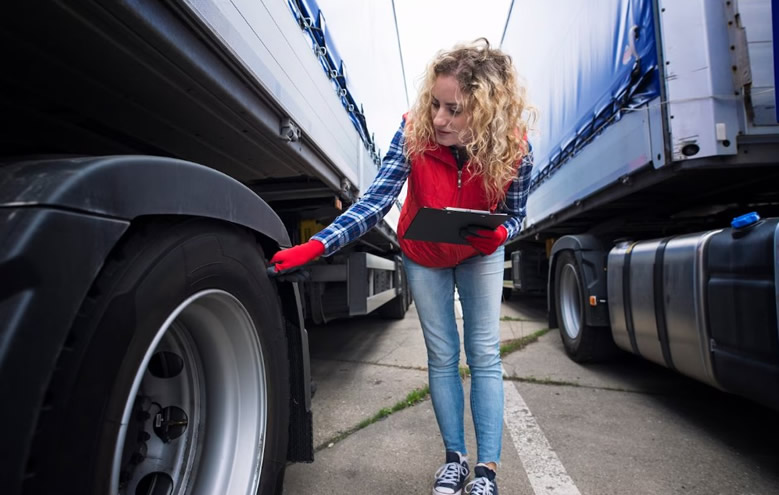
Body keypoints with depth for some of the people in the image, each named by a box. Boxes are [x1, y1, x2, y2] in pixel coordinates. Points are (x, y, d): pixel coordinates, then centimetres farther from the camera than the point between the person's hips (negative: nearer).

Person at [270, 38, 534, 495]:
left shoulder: (515, 149, -26)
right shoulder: (415, 132, -29)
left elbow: (515, 216, -11)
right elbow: (376, 203, -32)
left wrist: (497, 234, -35)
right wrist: (316, 245, -44)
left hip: (480, 255, 0)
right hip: (424, 256, 0)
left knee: (485, 356, -1)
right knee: (442, 358, 6)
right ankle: (455, 457, 23)